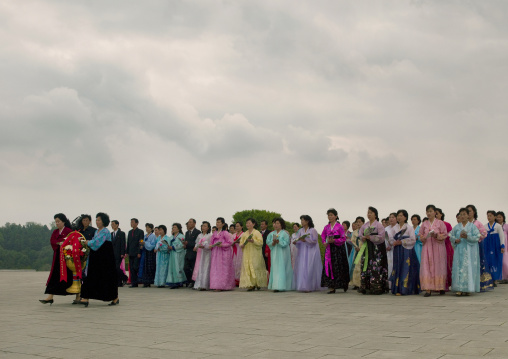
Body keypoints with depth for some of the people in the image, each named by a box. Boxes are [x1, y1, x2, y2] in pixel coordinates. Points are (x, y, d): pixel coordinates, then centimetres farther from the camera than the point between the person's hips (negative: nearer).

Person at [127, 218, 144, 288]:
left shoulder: (140, 232, -3)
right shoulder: (130, 232, 16)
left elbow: (141, 243, -8)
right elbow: (128, 242, 17)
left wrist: (139, 253, -14)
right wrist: (127, 252, 10)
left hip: (137, 253, -6)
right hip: (131, 253, 6)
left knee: (135, 267, -13)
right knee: (131, 268, 4)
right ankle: (133, 283, 7)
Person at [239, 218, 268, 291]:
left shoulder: (257, 233, -1)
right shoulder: (244, 234, 16)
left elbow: (260, 242, -10)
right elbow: (241, 242, 17)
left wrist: (253, 241, -24)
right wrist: (242, 245, -6)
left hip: (255, 254, -5)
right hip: (247, 254, 5)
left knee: (255, 268, -6)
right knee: (247, 268, -4)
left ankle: (258, 284, 8)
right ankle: (251, 285, -3)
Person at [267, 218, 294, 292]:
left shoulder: (285, 233, 0)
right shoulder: (271, 234, 14)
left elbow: (285, 243, -11)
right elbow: (268, 242, 2)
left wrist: (278, 241, -23)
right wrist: (273, 242, -17)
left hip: (283, 253, -4)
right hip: (274, 253, 5)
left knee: (282, 268, -9)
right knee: (275, 269, 0)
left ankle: (281, 286, -11)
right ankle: (276, 286, 1)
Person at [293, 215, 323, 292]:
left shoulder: (313, 230, -4)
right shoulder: (300, 231, 12)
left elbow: (314, 240, -11)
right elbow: (297, 239, 9)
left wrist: (305, 240, -22)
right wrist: (295, 242, -13)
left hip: (311, 252, -5)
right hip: (302, 252, 5)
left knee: (309, 269, -8)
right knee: (301, 268, -1)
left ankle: (309, 286, -5)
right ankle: (303, 286, 3)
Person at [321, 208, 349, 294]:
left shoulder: (339, 226, -4)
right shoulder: (326, 227, 10)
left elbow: (343, 239, -6)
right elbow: (323, 236, 23)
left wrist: (334, 241, -17)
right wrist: (324, 242, 4)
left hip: (338, 249, -4)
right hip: (329, 249, 4)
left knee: (338, 267, -3)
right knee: (329, 267, -3)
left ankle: (345, 284, 15)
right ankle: (331, 287, -1)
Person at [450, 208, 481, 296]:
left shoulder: (472, 226, 2)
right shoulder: (456, 227, 11)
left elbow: (477, 237, -4)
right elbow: (451, 236, 15)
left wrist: (467, 237, -19)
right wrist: (455, 240, -6)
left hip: (469, 251, -2)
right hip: (459, 251, 2)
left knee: (469, 268, -5)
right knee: (459, 268, -4)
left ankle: (468, 289, 0)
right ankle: (459, 289, -3)